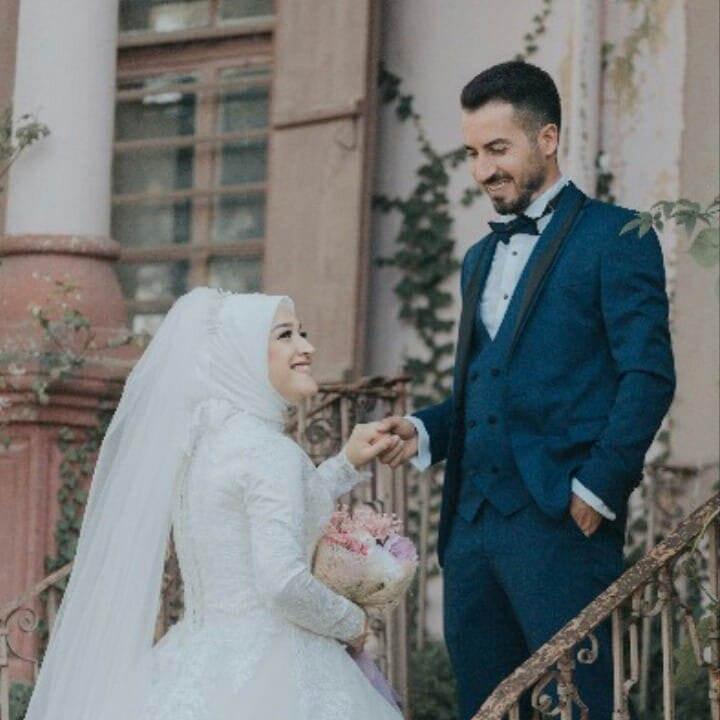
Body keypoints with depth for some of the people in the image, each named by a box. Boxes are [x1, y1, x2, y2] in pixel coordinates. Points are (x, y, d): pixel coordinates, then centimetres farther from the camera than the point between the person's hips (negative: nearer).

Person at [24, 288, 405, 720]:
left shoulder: (200, 441, 11)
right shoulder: (271, 452, -15)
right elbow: (284, 582, -24)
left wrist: (348, 464, 23)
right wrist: (350, 623, -7)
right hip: (268, 682, -8)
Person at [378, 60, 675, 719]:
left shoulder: (615, 237, 0)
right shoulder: (481, 258, 23)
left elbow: (649, 375, -8)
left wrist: (597, 489, -15)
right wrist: (424, 431, 6)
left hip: (562, 517, -7)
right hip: (474, 520, 7)